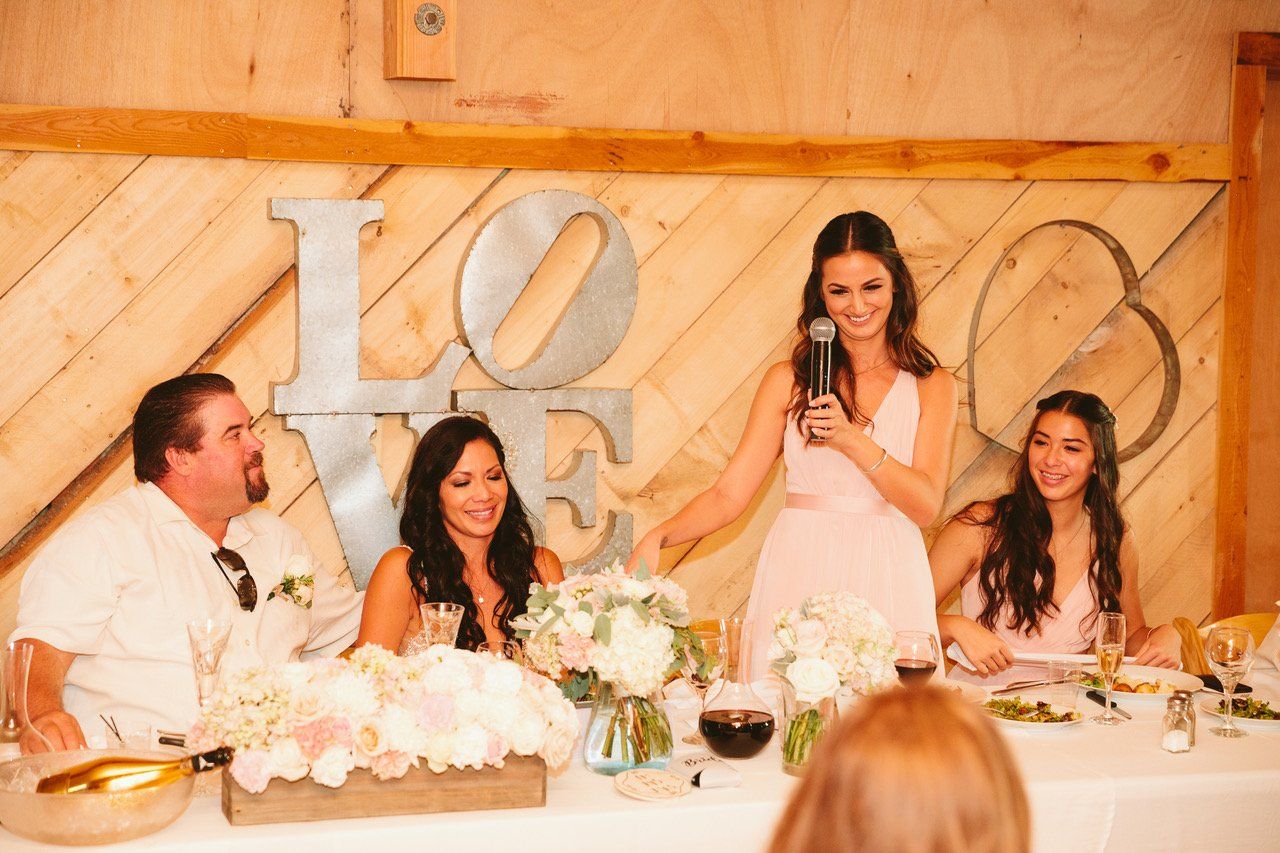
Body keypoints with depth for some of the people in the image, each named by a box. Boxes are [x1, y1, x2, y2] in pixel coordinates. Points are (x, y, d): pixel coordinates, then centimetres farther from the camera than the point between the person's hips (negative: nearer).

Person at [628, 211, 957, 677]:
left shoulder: (932, 385, 7)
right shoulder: (788, 380, 7)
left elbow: (925, 504, -4)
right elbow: (729, 494, 3)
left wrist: (851, 438, -16)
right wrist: (659, 536, -14)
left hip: (888, 586, 0)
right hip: (796, 579, 0)